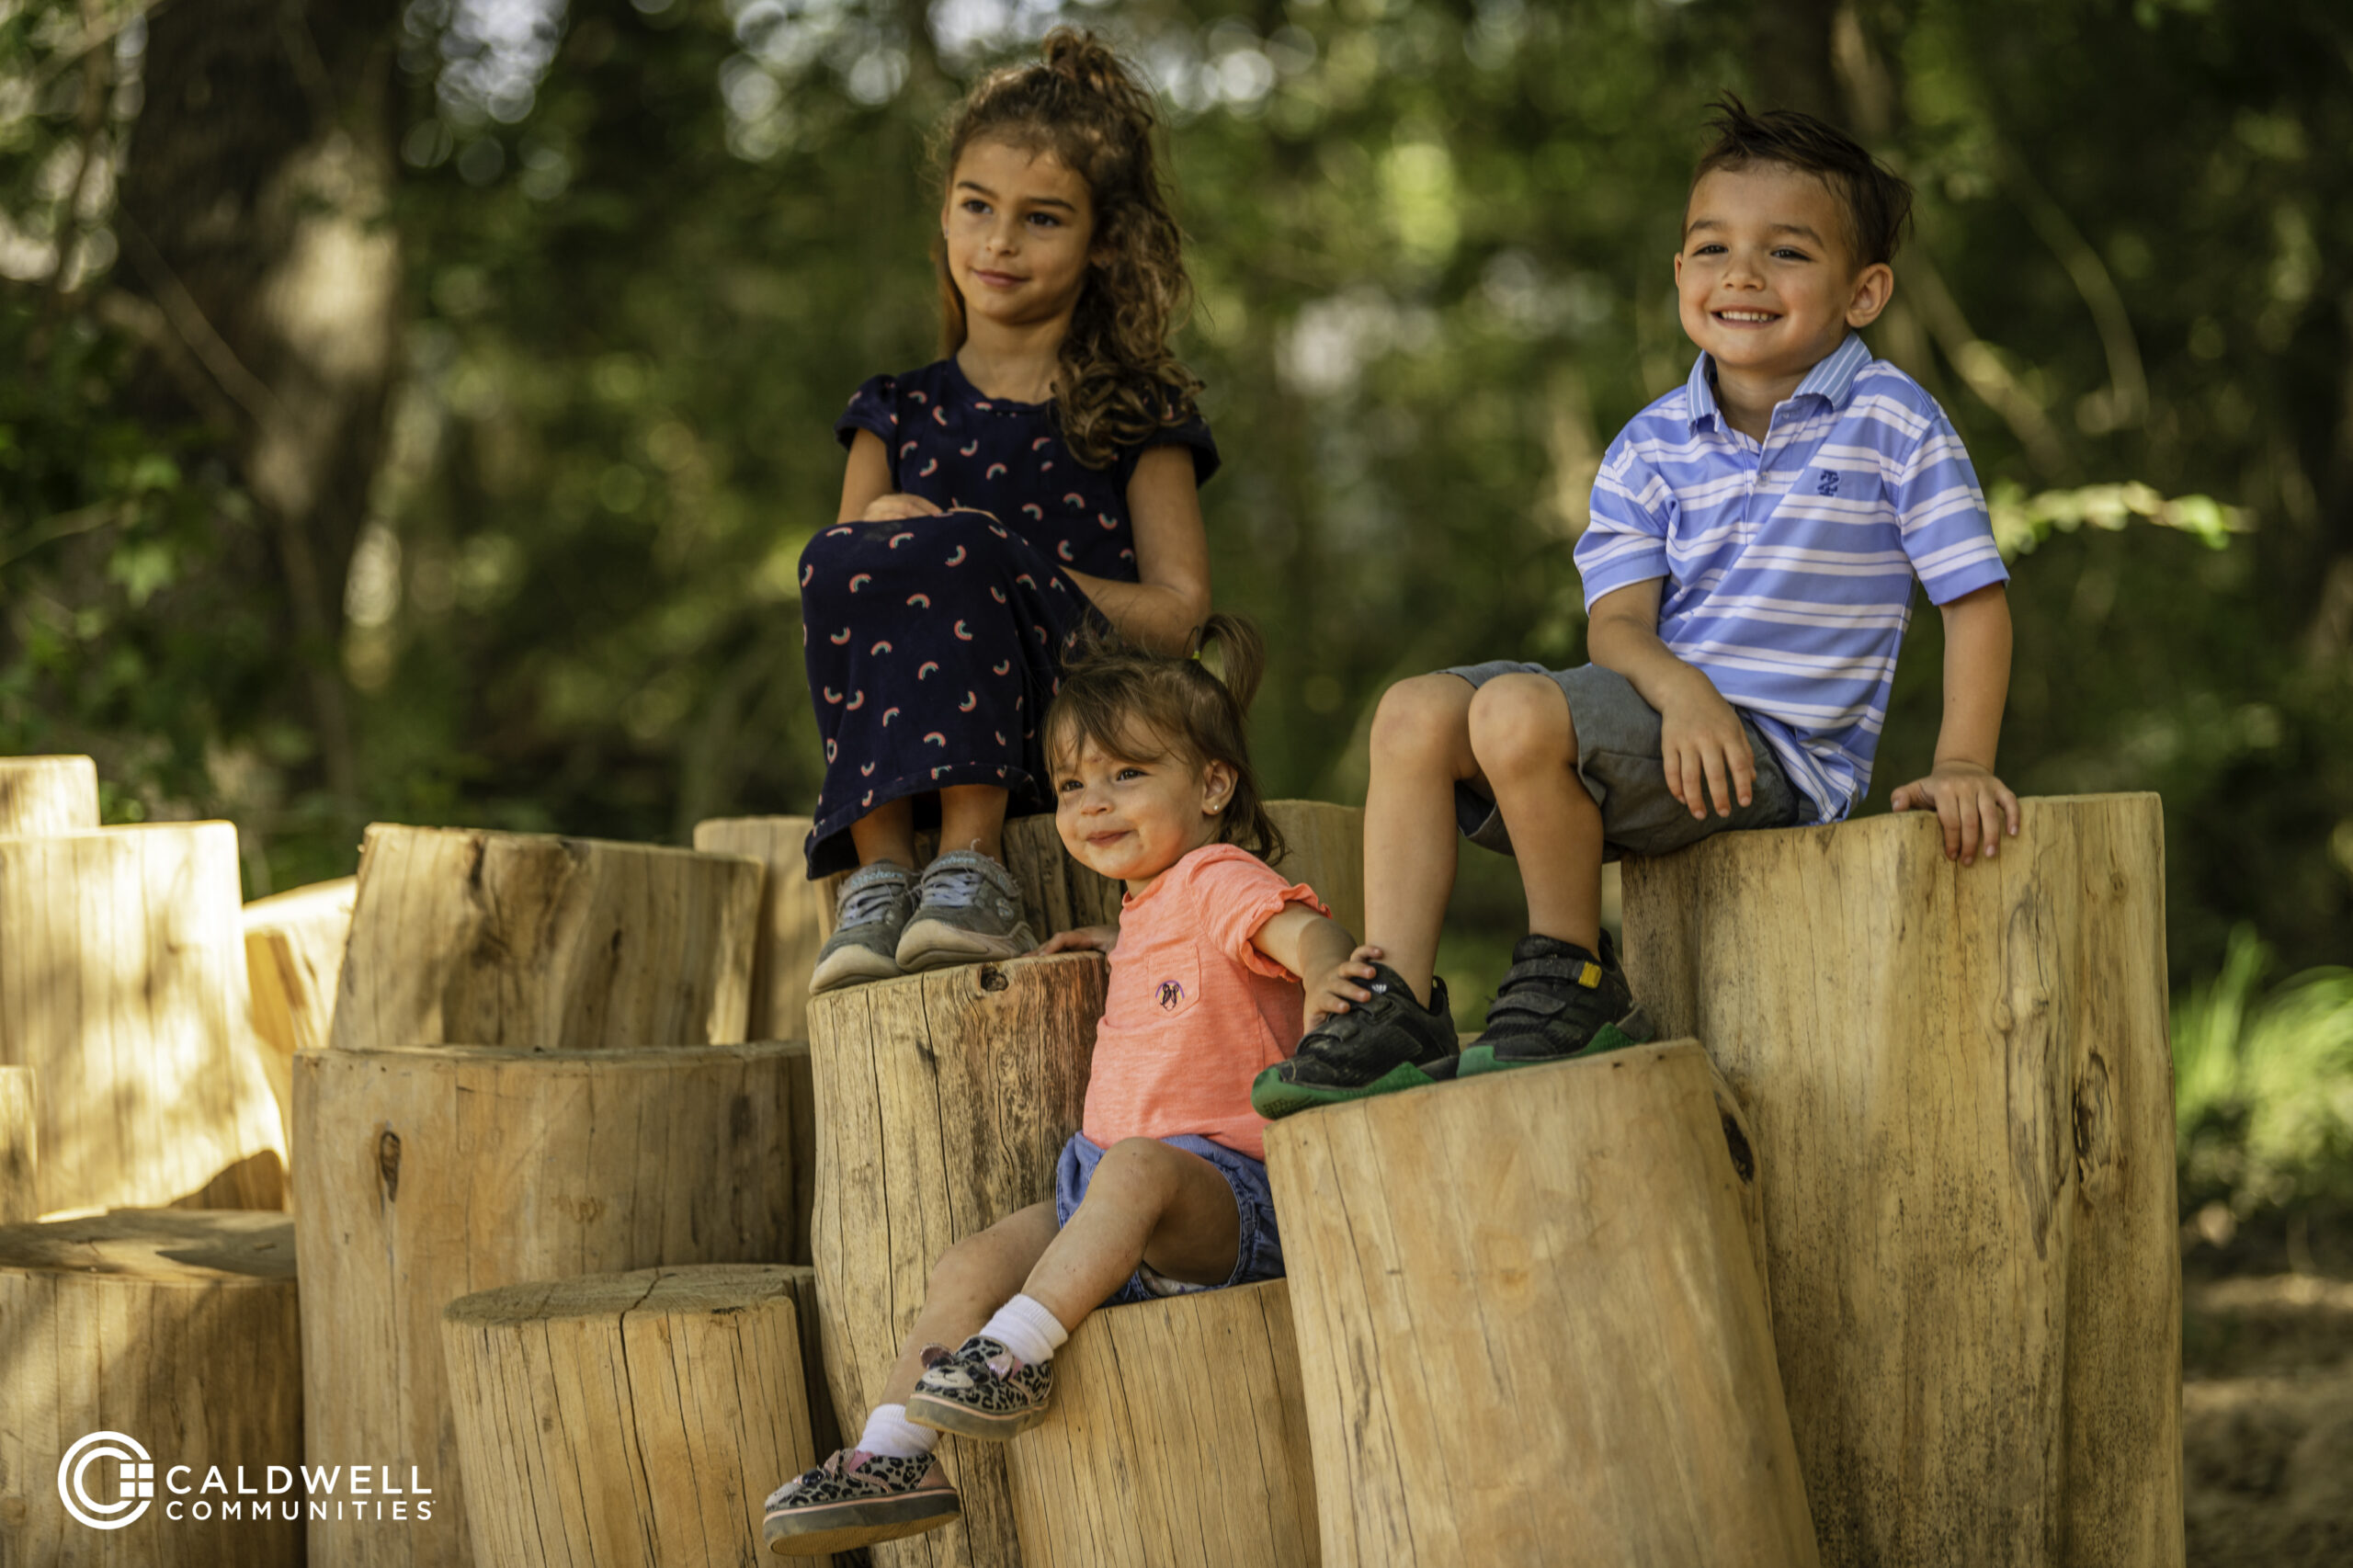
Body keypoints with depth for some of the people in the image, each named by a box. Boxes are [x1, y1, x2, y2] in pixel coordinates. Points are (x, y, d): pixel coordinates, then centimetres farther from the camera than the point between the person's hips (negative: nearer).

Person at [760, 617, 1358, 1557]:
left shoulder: (1215, 878, -7)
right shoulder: (1151, 909, 21)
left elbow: (1311, 933, -27)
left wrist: (1325, 988, -48)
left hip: (1222, 1189, -9)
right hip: (1105, 1183, 9)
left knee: (1138, 1167, -40)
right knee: (971, 1266, -6)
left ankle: (1017, 1354, -42)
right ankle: (894, 1460, -10)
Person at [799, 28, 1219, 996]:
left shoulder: (1137, 417, 14)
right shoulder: (899, 415, 21)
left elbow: (1178, 611, 3)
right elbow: (842, 598, 12)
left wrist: (1008, 573, -10)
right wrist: (892, 557, -13)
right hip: (896, 740, 2)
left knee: (954, 551, -29)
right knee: (839, 560, -26)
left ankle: (974, 873, -36)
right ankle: (878, 873, -33)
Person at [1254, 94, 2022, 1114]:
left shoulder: (1891, 426, -2)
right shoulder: (1651, 447, 10)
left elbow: (1976, 599, -3)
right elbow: (1616, 620, 0)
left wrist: (1962, 764, -17)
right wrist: (1679, 690, -24)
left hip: (1779, 752, -6)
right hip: (1661, 717, 6)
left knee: (1519, 711, -28)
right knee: (1415, 713, -12)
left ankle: (1574, 987, -11)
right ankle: (1396, 1009, -13)